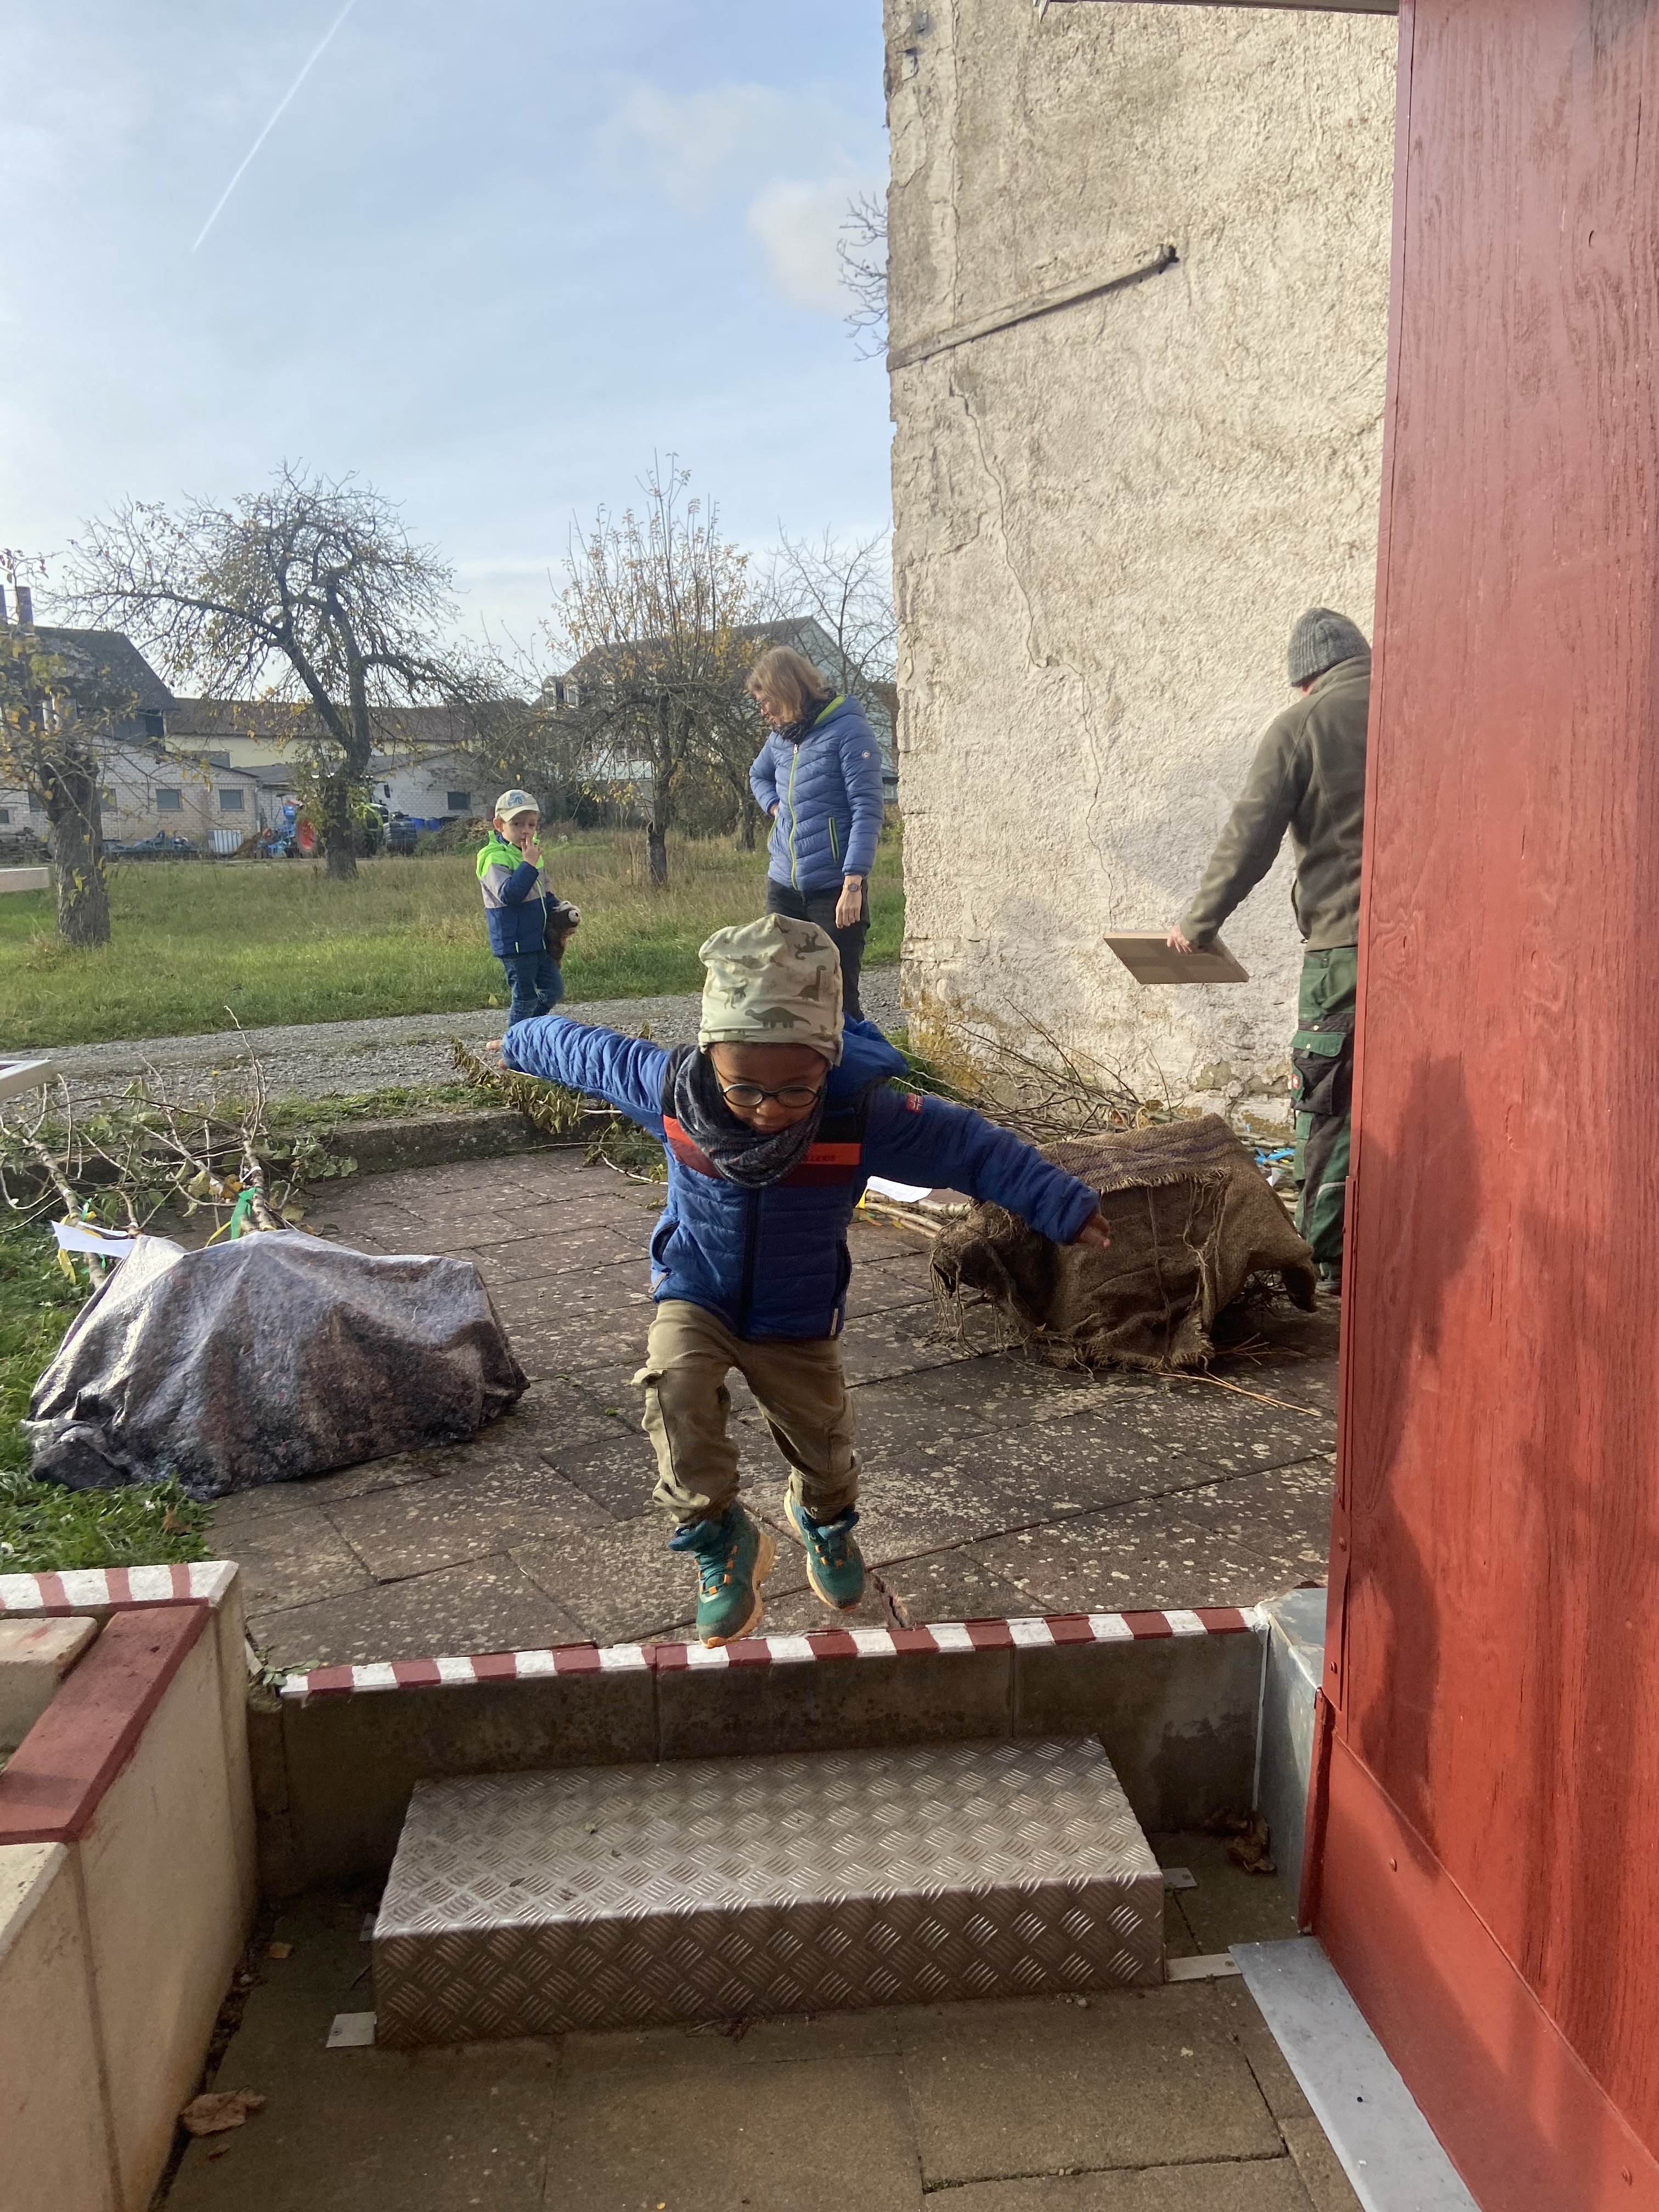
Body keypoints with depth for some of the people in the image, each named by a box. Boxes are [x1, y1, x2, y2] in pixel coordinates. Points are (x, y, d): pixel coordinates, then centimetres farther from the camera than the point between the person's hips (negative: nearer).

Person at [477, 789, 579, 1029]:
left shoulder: (531, 853, 11)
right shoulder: (495, 858, -17)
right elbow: (509, 894, -31)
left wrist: (561, 907, 7)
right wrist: (529, 864, -31)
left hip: (539, 940, 9)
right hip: (515, 944, -9)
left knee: (554, 989, 14)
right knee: (525, 998, 0)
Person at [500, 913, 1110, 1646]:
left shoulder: (866, 1115, -31)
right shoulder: (669, 1087, -26)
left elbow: (973, 1148, -19)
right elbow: (590, 1052, -7)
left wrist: (1062, 1206, -18)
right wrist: (522, 1040, 11)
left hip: (799, 1321, 0)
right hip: (694, 1298, 0)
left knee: (821, 1444, 16)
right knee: (676, 1392, -29)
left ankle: (825, 1519, 54)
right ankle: (720, 1538, -5)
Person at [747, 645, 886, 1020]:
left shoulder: (848, 731, -10)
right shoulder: (781, 737, 11)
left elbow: (867, 810, -15)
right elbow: (758, 776, 33)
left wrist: (853, 884, -21)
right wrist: (775, 807, 10)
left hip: (834, 889, -7)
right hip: (783, 886, 7)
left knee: (837, 996, -4)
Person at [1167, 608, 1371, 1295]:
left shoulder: (1299, 728, 0)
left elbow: (1249, 840, -4)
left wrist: (1199, 923, 5)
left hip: (1343, 941, -4)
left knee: (1328, 1107, 4)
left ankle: (1327, 1261, 8)